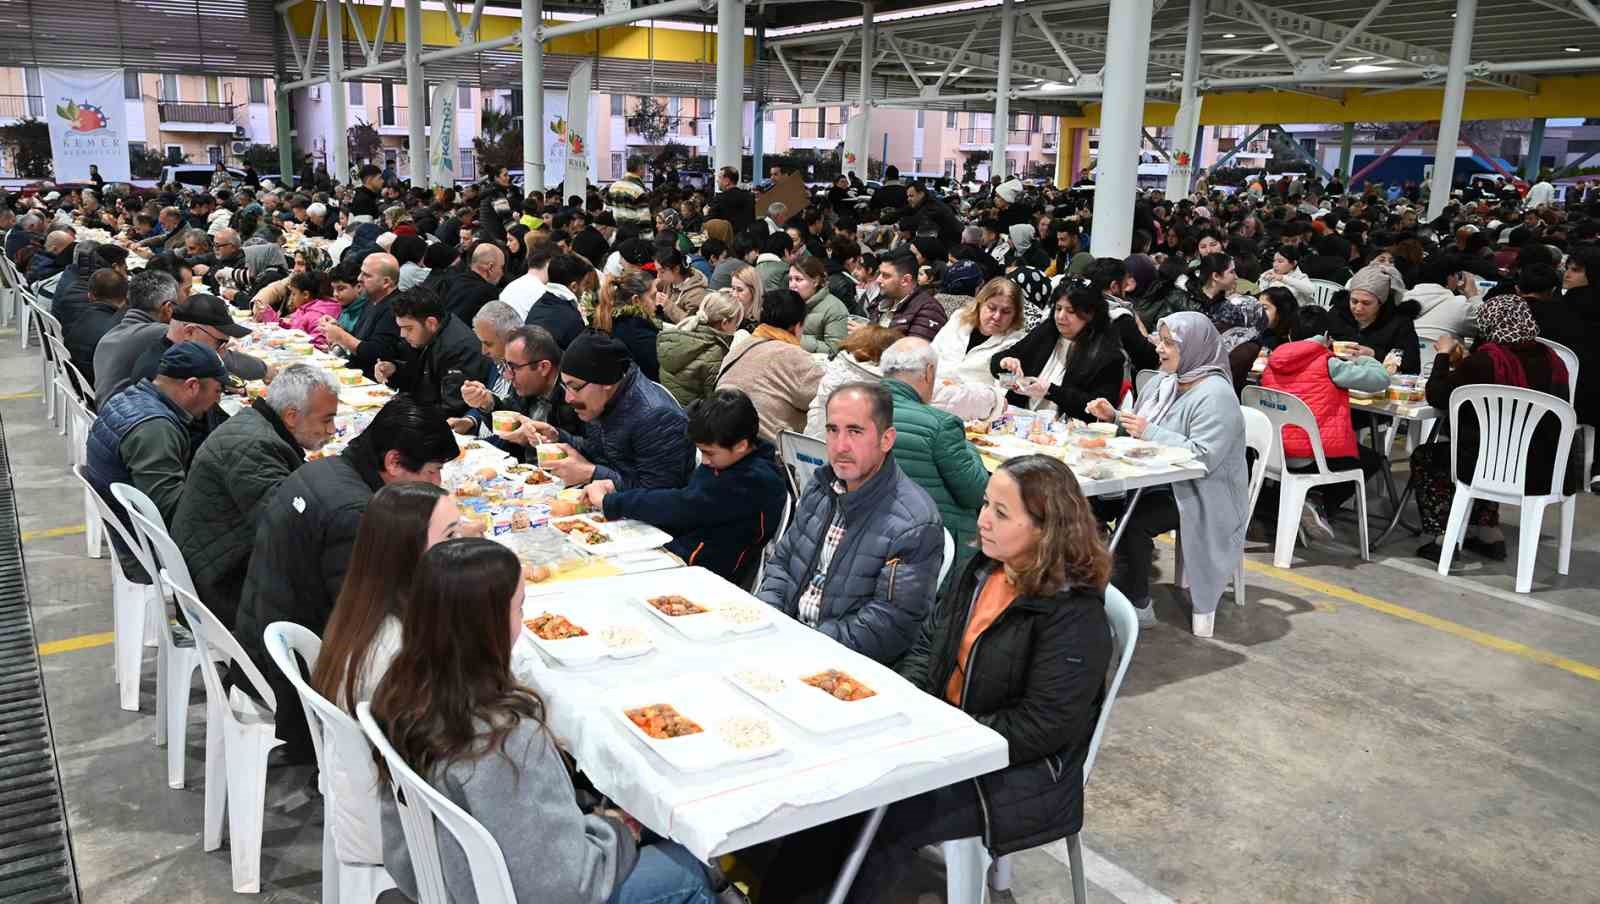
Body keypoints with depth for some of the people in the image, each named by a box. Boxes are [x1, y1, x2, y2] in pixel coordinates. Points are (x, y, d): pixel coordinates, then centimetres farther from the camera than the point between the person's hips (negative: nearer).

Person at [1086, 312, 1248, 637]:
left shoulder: (1215, 395, -16)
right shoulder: (1164, 382, 11)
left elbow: (1203, 457, -25)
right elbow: (1139, 432, 18)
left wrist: (1150, 432, -26)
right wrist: (1114, 416, -1)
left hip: (1199, 494, -8)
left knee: (1131, 522, -29)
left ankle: (1136, 606, -10)